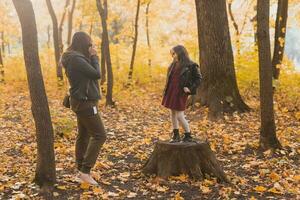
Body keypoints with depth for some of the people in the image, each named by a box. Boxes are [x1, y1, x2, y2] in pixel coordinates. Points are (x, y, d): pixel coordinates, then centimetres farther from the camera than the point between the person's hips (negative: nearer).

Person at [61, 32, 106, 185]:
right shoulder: (76, 59, -20)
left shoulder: (74, 58, 12)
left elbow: (89, 75, 15)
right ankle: (85, 171, -7)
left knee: (83, 135, 13)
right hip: (85, 102, -10)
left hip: (82, 101, 10)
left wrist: (90, 57, 7)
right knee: (99, 135, -9)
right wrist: (94, 56, -8)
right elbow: (96, 74, -20)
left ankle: (81, 170, 20)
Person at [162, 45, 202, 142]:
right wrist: (166, 90, 12)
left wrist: (190, 88, -12)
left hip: (180, 93, -7)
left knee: (179, 115, -6)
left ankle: (188, 136, 11)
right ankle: (176, 135, 21)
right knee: (173, 113, 10)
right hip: (171, 92, 7)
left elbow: (198, 78, -4)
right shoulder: (173, 64, 10)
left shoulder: (190, 65, -9)